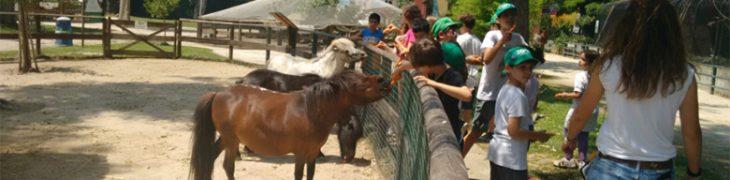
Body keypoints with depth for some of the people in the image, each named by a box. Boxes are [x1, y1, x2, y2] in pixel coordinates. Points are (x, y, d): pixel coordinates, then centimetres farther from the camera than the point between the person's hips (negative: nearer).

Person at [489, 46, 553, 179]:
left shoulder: (504, 89, 8)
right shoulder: (518, 95, -21)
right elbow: (514, 131, -25)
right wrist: (538, 136, -10)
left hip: (497, 151, 10)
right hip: (511, 158, -9)